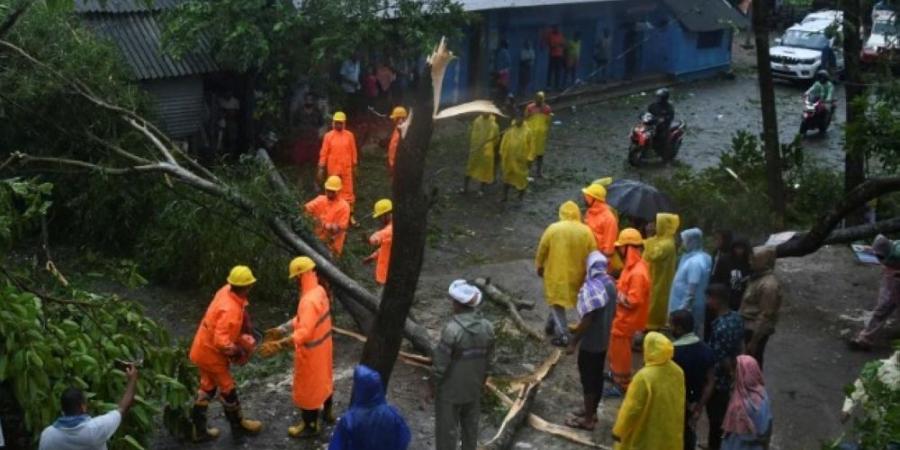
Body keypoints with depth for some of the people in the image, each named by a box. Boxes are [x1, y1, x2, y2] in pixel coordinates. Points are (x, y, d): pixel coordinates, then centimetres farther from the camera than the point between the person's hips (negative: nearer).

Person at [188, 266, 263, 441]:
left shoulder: (226, 291, -7)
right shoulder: (230, 310, -34)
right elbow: (220, 341, -37)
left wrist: (242, 334, 8)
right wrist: (237, 350, -21)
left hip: (203, 349, 8)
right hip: (211, 353, -8)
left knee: (208, 388, 21)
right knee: (227, 389, 11)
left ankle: (199, 429, 31)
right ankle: (239, 426, 31)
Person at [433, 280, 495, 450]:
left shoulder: (452, 329, -26)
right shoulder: (487, 327, -7)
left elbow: (441, 362, -20)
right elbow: (488, 360, 2)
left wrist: (436, 385, -5)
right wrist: (480, 381, 16)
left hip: (450, 389, -5)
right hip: (474, 388, 6)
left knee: (447, 429, 9)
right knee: (470, 426, 20)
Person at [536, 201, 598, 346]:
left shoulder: (553, 229, -12)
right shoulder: (586, 231, -6)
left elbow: (542, 250, -4)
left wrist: (539, 266, 12)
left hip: (555, 272, -3)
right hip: (576, 274, 4)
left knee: (557, 302, 7)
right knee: (559, 300, 23)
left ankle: (562, 335, 1)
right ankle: (552, 325, 37)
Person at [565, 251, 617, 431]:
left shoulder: (590, 288, -26)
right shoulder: (611, 284, 0)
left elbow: (586, 320, -25)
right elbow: (613, 312, 11)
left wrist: (573, 342, -16)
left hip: (590, 342, -8)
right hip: (604, 340, 8)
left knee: (588, 379, 4)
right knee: (597, 377, 20)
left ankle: (587, 419, 14)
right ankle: (592, 411, 34)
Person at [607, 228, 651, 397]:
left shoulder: (638, 272, -30)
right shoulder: (633, 265, 2)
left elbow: (632, 301, -30)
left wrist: (614, 292, -20)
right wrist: (616, 285, 1)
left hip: (626, 320, -10)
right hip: (621, 317, 10)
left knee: (620, 352, 5)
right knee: (615, 349, 25)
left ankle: (623, 384, 20)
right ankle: (615, 373, 43)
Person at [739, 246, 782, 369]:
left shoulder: (768, 284, -23)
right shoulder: (757, 277, 7)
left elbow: (765, 315, -23)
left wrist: (754, 340, -20)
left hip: (756, 330, -9)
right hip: (749, 327, 9)